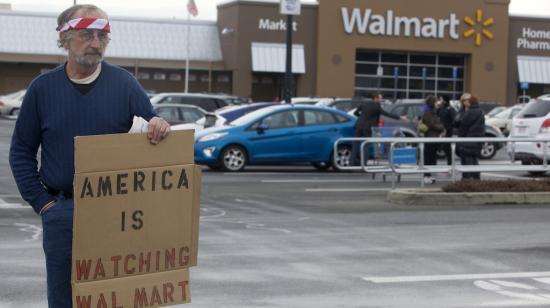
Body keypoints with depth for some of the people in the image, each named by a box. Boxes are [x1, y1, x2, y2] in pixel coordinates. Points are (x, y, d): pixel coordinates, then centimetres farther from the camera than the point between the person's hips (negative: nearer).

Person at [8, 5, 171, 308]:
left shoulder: (124, 83, 1)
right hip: (62, 212, 1)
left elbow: (152, 127, 0)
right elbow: (21, 151, 7)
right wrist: (41, 202, -1)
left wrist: (159, 124, -25)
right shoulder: (43, 88, 3)